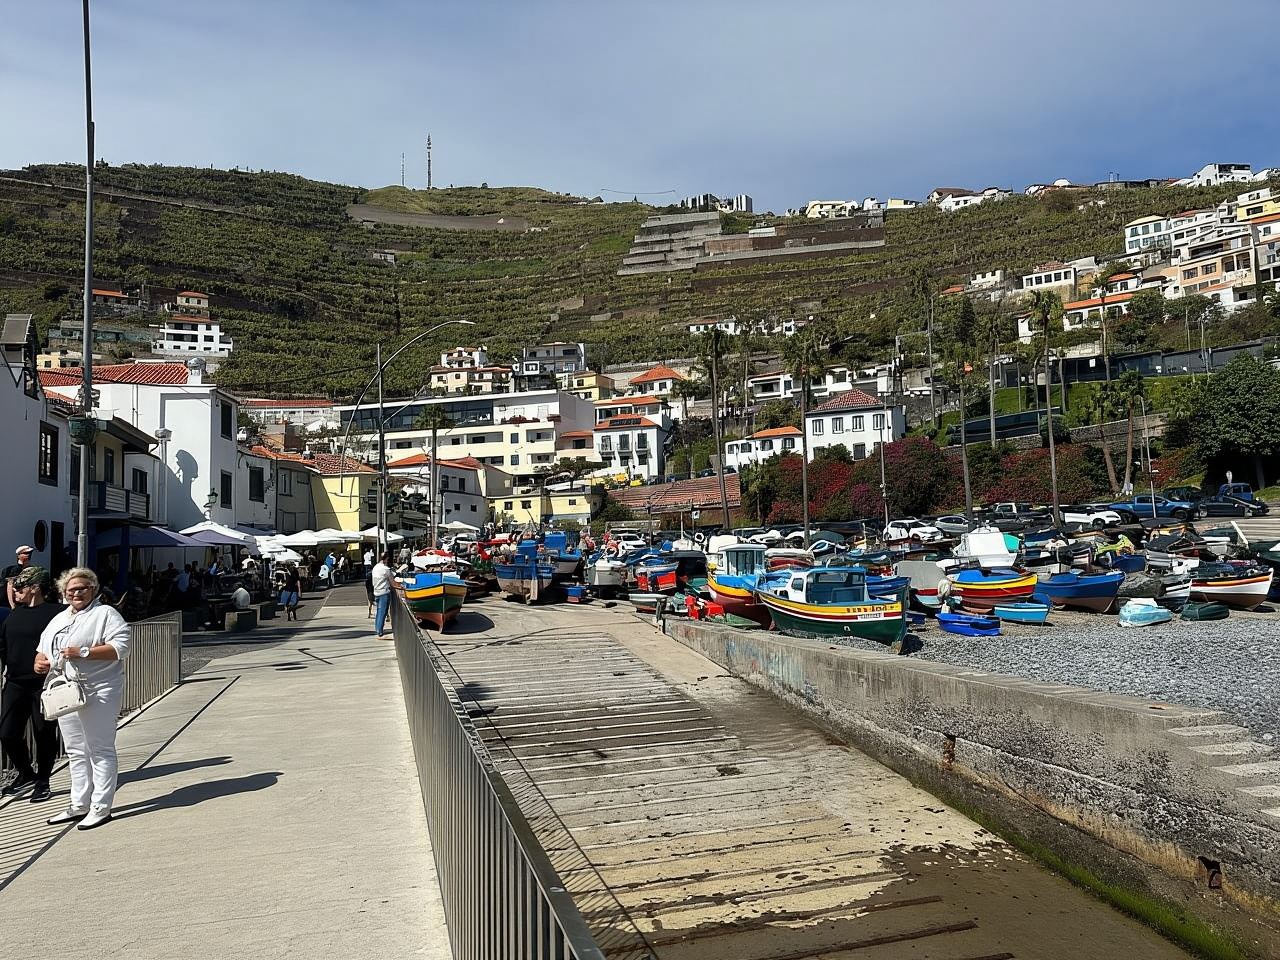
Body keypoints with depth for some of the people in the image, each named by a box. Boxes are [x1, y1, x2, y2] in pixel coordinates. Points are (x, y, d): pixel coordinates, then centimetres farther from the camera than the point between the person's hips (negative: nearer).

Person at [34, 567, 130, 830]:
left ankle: (101, 807, 2)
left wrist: (84, 652, -20)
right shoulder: (59, 619, 19)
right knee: (76, 752, 14)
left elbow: (121, 647, -16)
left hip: (98, 694, -8)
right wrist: (40, 660, 3)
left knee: (100, 750, -3)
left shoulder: (105, 614, -5)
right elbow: (43, 648, 26)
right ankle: (79, 806, 23)